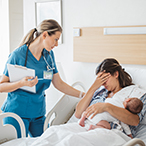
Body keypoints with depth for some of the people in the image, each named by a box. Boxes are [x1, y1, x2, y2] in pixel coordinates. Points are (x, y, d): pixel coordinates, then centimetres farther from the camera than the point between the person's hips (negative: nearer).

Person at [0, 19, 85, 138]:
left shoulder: (49, 55, 5)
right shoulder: (18, 55, -12)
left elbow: (59, 83, 9)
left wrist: (84, 95, 3)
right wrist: (21, 83, -28)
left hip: (38, 113, 5)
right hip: (17, 112, -5)